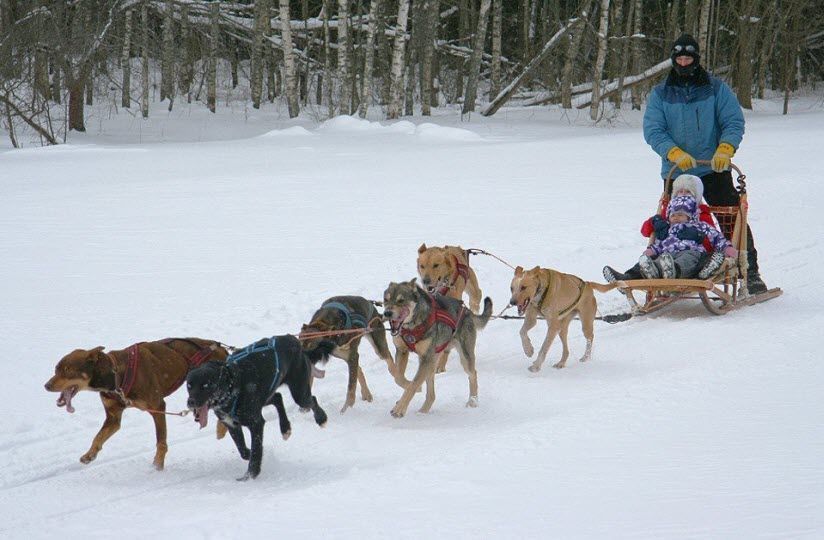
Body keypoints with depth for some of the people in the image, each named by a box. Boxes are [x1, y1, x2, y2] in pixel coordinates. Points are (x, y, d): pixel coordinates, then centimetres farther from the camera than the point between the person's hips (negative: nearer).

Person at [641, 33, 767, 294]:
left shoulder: (716, 88, 5)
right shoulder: (661, 94, 7)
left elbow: (734, 122, 0)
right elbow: (652, 130, -1)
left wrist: (725, 149, -20)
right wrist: (675, 153, -19)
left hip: (714, 169, -1)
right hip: (676, 172, 1)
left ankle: (750, 273, 1)